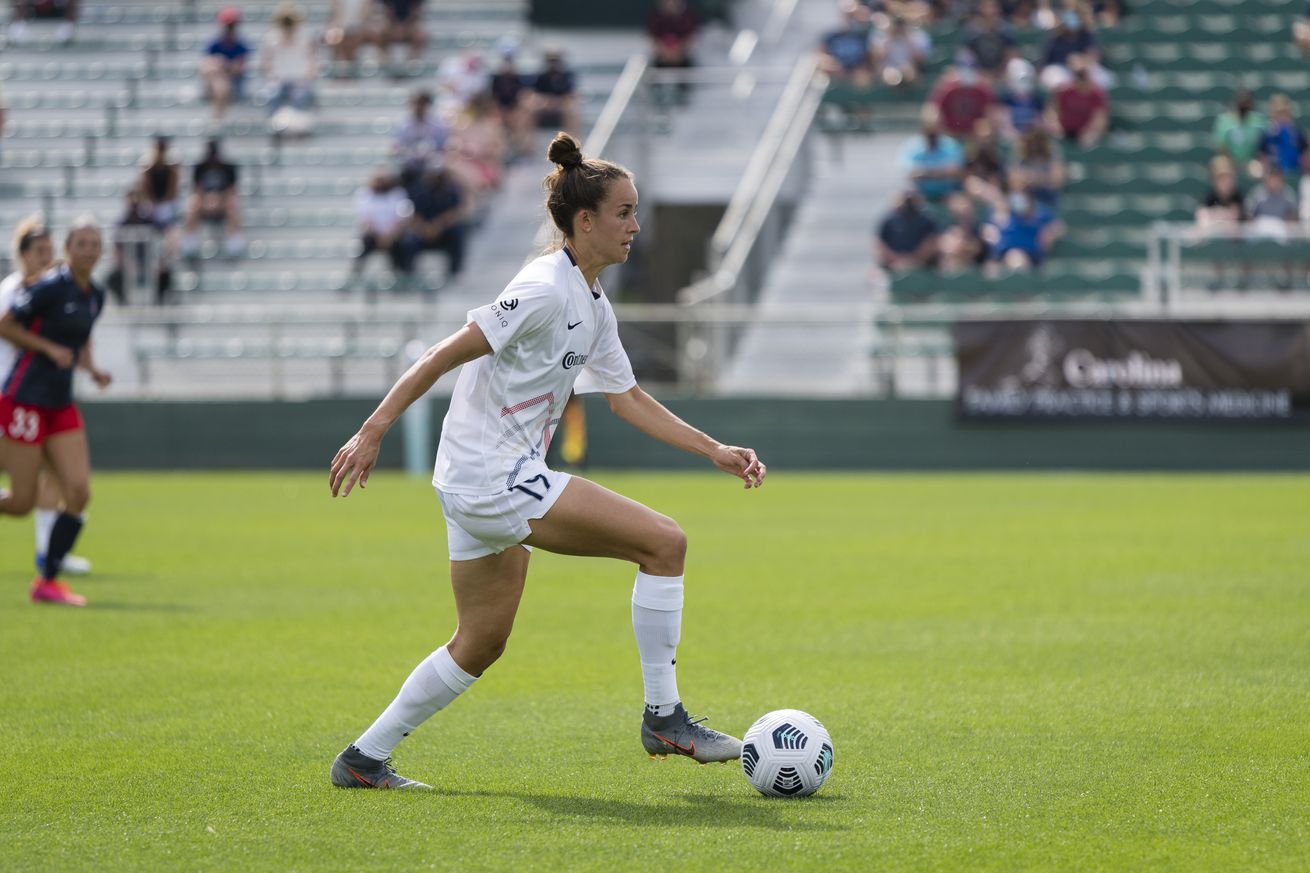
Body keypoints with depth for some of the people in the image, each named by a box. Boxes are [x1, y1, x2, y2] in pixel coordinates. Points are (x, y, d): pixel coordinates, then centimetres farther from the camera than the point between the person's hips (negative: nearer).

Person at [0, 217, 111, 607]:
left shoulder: (96, 296, 9)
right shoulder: (50, 287, -13)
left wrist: (92, 369, 5)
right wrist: (50, 348, -17)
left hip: (61, 406, 7)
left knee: (79, 493, -6)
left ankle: (48, 581, 3)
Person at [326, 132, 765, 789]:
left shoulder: (592, 304, 14)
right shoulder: (545, 290, -16)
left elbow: (628, 399, 21)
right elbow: (445, 354, -17)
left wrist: (715, 451, 15)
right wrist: (372, 432, -19)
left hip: (477, 486, 10)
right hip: (495, 480, -10)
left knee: (481, 643, 17)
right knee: (664, 541, -12)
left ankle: (363, 758, 21)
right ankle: (663, 716, -5)